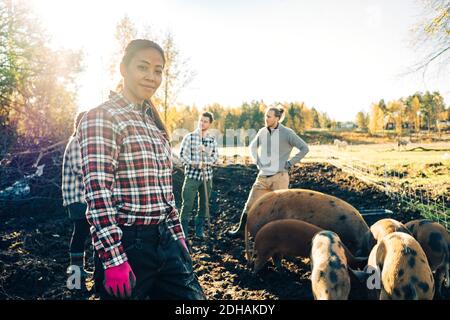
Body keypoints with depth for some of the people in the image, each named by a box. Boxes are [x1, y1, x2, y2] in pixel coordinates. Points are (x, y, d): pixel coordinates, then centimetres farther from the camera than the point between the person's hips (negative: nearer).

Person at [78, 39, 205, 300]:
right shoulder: (101, 118, -10)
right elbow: (98, 193, -17)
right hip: (128, 243, -7)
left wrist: (177, 235, 16)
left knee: (193, 296, 13)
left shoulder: (154, 122, 12)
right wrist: (114, 261, -20)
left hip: (166, 240, 7)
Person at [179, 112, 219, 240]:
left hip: (207, 176, 4)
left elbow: (216, 156, 7)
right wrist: (193, 163, -20)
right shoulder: (189, 137, 0)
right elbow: (182, 154, -4)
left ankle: (199, 230, 23)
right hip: (192, 175, -3)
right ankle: (183, 231, 4)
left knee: (204, 204, 10)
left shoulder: (212, 140, 10)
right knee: (187, 204, -6)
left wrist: (206, 163, -13)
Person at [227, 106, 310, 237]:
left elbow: (304, 148, -8)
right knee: (250, 204, 10)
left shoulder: (287, 133, -10)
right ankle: (241, 230, 25)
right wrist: (257, 161, 9)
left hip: (279, 176, -5)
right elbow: (252, 146, 22)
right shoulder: (262, 131, 5)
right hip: (263, 176, 5)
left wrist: (290, 163, -9)